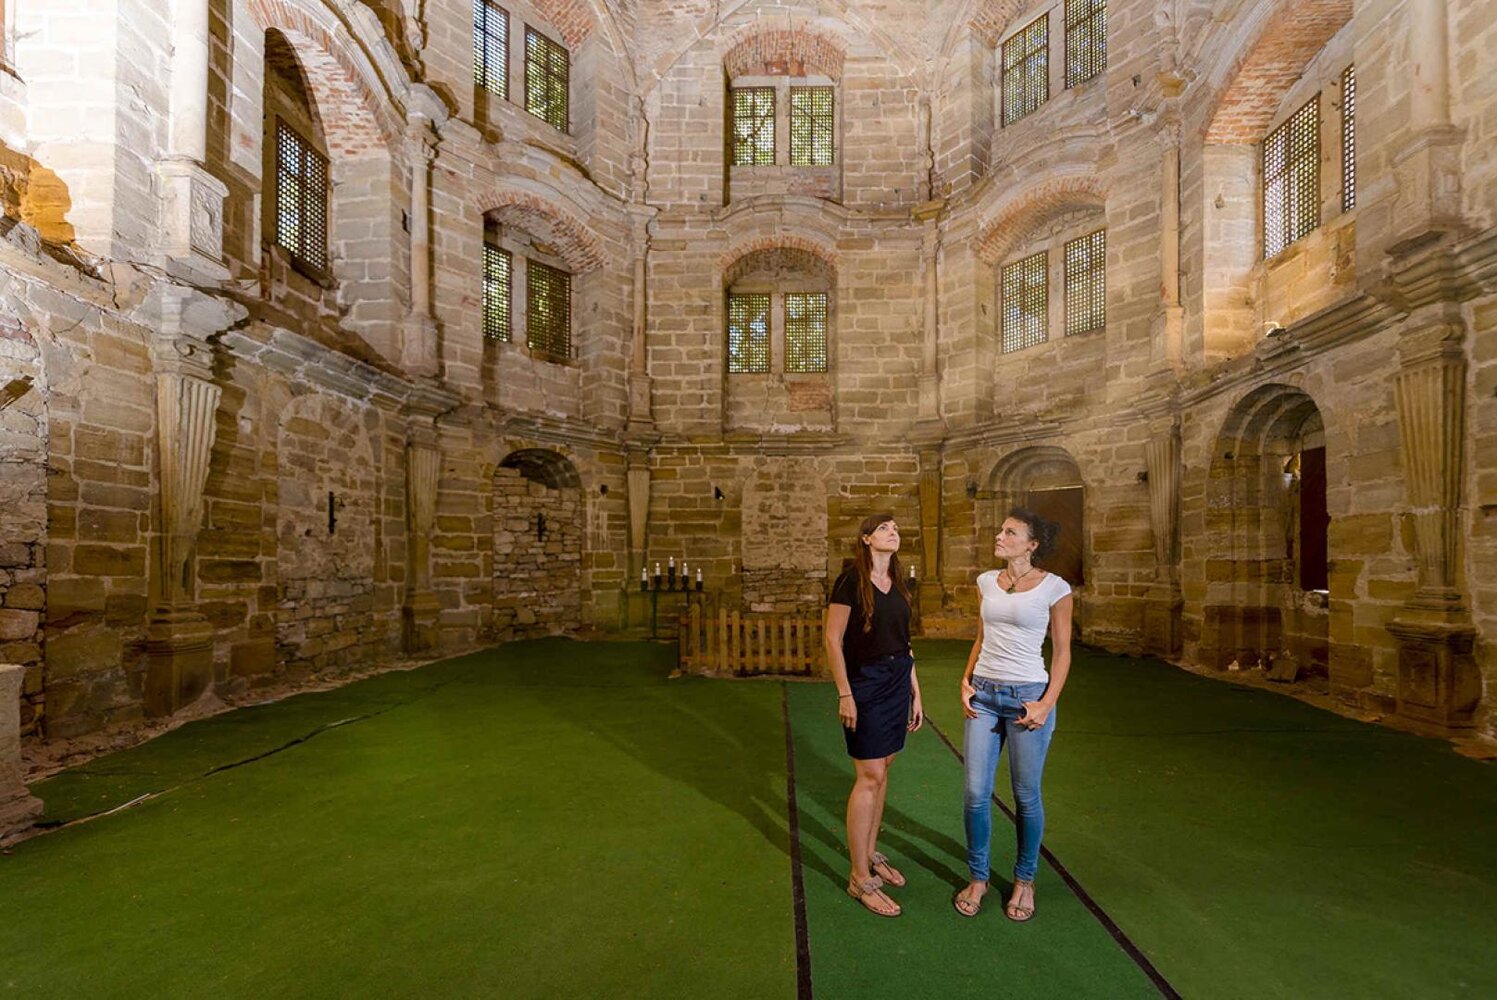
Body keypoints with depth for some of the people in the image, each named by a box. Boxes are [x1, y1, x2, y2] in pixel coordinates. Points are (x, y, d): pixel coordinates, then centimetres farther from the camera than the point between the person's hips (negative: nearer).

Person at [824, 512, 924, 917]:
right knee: (869, 777, -4)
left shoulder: (899, 586, 9)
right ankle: (860, 879, 9)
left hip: (898, 684, 7)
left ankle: (870, 853, 31)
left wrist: (915, 693, 14)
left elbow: (904, 644, 14)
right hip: (865, 685, -7)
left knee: (881, 772, 14)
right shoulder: (851, 582, -12)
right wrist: (845, 694, -15)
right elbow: (833, 640, -13)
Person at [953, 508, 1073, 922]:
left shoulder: (1054, 588, -7)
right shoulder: (987, 582, 6)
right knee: (976, 792, 6)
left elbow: (1062, 652, -2)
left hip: (1028, 695, -4)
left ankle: (1024, 880, 32)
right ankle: (978, 877, 26)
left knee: (1026, 795, 10)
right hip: (984, 694, 4)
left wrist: (1047, 703, -10)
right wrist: (966, 681, 4)